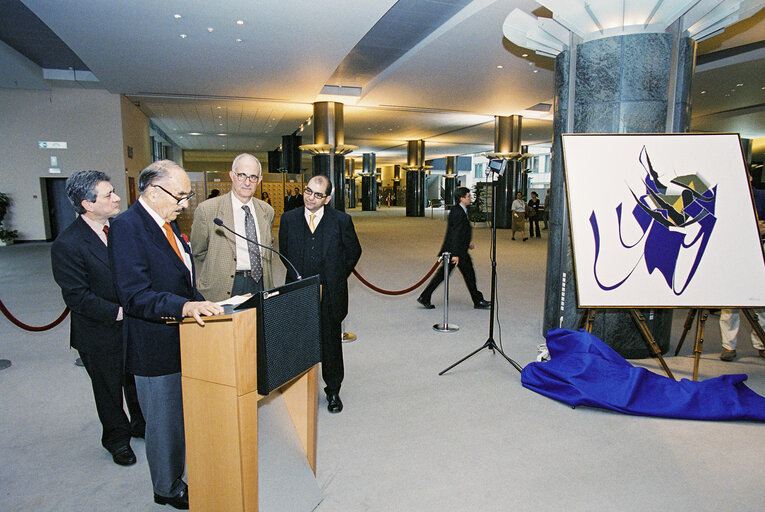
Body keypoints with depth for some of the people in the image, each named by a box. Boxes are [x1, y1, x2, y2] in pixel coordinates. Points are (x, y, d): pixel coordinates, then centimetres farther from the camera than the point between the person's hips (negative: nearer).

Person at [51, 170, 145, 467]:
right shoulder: (66, 245, -21)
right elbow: (76, 297, -21)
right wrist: (119, 312, -24)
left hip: (135, 326, 6)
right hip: (101, 335, -5)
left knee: (139, 381, 22)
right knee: (109, 389, 16)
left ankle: (142, 424, 45)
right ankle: (117, 438, 38)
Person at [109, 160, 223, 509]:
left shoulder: (168, 224, 9)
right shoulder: (126, 227, -20)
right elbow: (135, 296, -29)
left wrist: (202, 304, 7)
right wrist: (184, 306, -40)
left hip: (183, 339, 9)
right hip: (157, 349, -9)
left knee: (188, 417, 23)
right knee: (165, 424, 10)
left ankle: (185, 476, 44)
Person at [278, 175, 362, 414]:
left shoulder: (341, 220, -4)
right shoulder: (289, 219, 2)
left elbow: (354, 252, 8)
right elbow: (284, 252, 14)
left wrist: (337, 278, 8)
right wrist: (297, 277, 12)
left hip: (330, 295, -1)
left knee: (331, 344, 10)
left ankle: (333, 391, 28)